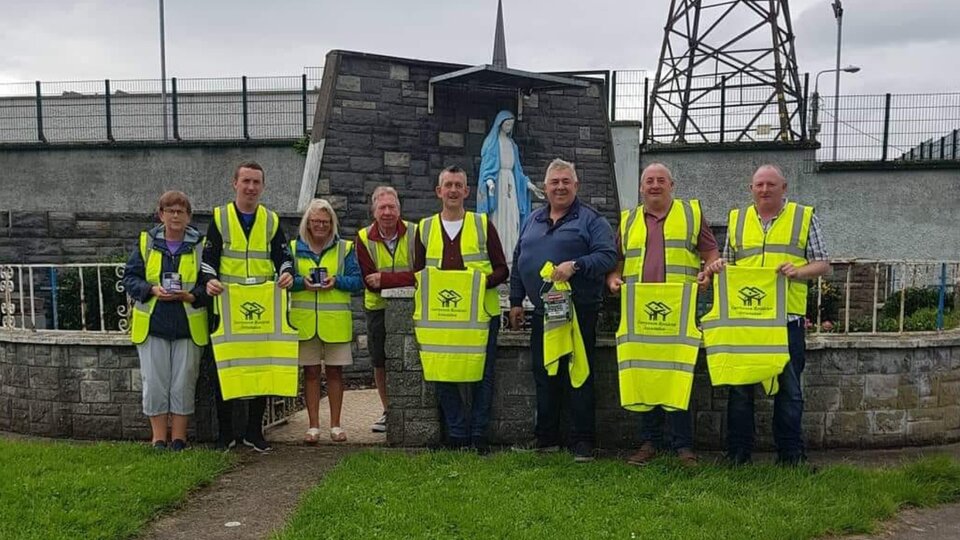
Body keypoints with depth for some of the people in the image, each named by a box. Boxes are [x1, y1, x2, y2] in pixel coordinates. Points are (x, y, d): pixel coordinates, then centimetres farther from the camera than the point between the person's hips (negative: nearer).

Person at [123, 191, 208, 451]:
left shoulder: (200, 245, 4)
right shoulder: (146, 242, 7)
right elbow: (130, 278, 7)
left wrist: (189, 296, -14)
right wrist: (152, 290, -11)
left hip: (188, 326, -1)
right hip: (152, 325, 1)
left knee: (183, 384, 2)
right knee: (154, 383, 2)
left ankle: (178, 438, 14)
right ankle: (159, 438, 14)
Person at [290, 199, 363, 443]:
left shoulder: (344, 248, 6)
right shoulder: (294, 248, 8)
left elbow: (357, 280, 1)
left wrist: (337, 281, -15)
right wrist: (302, 283, -14)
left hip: (336, 321, 0)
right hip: (304, 321, 1)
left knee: (334, 371, 6)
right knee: (310, 372, 5)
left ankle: (335, 425, 16)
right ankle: (313, 426, 14)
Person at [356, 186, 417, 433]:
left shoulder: (414, 233, -9)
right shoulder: (364, 238, -5)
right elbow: (369, 281, -12)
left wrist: (385, 279, -23)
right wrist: (403, 279, -21)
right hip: (378, 308, 2)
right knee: (380, 363, 10)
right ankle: (388, 411, 27)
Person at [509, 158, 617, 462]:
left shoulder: (591, 220, -1)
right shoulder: (533, 221, 16)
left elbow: (607, 256, -12)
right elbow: (518, 262, 20)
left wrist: (576, 265, -26)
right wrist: (516, 301, 16)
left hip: (579, 312, -5)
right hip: (541, 312, 6)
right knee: (544, 376, 11)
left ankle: (582, 441, 7)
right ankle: (546, 437, 22)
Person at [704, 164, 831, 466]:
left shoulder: (804, 217, 8)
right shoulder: (736, 219, 14)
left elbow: (823, 265, 5)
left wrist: (798, 271, -14)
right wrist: (718, 266, -2)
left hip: (787, 317, -2)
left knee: (789, 387, 4)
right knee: (739, 386, 4)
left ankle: (791, 453, 16)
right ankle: (738, 452, 13)